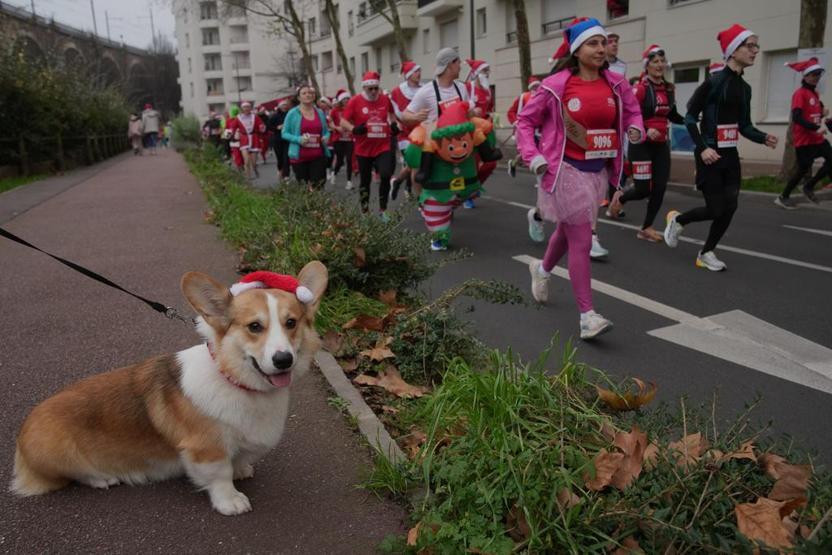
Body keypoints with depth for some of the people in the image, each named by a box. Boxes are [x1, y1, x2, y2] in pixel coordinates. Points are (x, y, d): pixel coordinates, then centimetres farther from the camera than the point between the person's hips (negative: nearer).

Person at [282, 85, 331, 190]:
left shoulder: (320, 113, 9)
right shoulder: (292, 113, -2)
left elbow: (326, 131, 19)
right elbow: (284, 133, 0)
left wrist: (326, 137, -5)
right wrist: (298, 139, -17)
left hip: (318, 156, 3)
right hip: (299, 157, -2)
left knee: (318, 187, -3)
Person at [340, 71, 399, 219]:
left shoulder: (385, 99, 3)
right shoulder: (355, 101, -6)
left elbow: (391, 112, 25)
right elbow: (343, 122, -5)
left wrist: (394, 124, 8)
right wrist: (354, 129, -23)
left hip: (383, 147, 1)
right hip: (363, 149, -1)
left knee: (386, 175, -15)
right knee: (365, 180, 11)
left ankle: (383, 210, 2)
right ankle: (365, 211, 27)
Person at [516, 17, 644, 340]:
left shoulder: (616, 84, 1)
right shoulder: (557, 85, -11)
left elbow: (632, 111, 17)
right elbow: (525, 120, -2)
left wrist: (635, 129, -5)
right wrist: (533, 156, -13)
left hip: (598, 171, 6)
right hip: (567, 170, -6)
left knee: (569, 231, 23)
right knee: (582, 241, -8)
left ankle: (542, 269, 53)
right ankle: (587, 316, -2)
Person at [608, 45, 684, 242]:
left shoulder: (669, 89, 8)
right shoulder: (640, 89, -13)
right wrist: (645, 131, -29)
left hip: (661, 145, 6)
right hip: (641, 145, -6)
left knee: (660, 188, 2)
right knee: (643, 190, -6)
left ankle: (646, 228, 14)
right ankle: (620, 198, 28)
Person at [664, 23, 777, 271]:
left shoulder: (744, 87, 10)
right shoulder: (714, 81, -11)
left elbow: (744, 126, 13)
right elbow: (690, 117, -11)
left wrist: (764, 138, -5)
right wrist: (702, 148, -20)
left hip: (730, 155, 7)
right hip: (710, 154, -7)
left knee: (730, 208, 3)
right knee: (716, 209, -6)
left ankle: (706, 253, 17)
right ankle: (677, 219, 22)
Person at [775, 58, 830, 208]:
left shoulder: (814, 93, 14)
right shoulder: (800, 94, -14)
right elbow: (797, 118, -25)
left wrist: (823, 112, 1)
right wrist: (816, 128, -30)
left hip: (817, 138, 8)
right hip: (804, 140, -8)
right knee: (803, 169, -3)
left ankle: (809, 186, 17)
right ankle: (783, 197, 9)